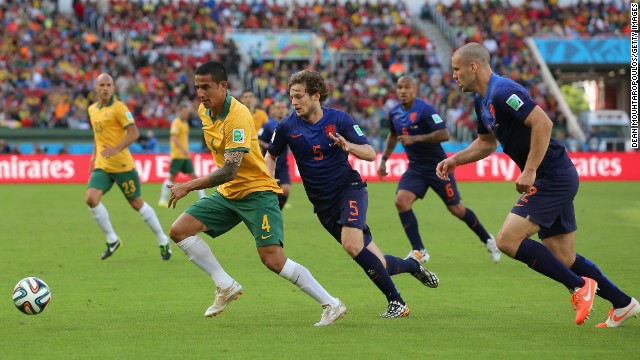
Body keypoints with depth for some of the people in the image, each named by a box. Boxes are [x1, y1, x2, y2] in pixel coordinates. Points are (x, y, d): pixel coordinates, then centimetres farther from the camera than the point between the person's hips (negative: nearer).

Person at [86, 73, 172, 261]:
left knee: (137, 204, 3)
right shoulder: (92, 109, 10)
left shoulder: (118, 107, -12)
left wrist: (116, 149, -29)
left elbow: (134, 133, -18)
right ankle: (112, 240, 1)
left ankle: (163, 241, 20)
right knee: (91, 198, -14)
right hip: (102, 166, 6)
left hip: (122, 165, -6)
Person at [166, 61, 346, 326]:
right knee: (179, 230, -3)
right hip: (227, 194, 9)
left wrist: (189, 186, -28)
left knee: (272, 259, -18)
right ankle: (226, 287, 5)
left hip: (257, 192, -9)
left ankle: (331, 305, -7)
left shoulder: (238, 116, -24)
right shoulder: (204, 111, 3)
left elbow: (229, 171, -29)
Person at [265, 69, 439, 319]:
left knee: (352, 244, -30)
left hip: (349, 188, -3)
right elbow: (271, 155, 15)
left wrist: (347, 146, -25)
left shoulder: (339, 119, -7)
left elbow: (370, 154, -6)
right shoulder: (288, 127, -3)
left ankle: (396, 302, -19)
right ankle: (412, 265, 32)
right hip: (323, 203, 3)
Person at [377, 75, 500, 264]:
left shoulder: (424, 110, -19)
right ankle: (419, 251, -9)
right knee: (401, 201, -17)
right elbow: (393, 135, 23)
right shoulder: (394, 113, 2)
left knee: (455, 208, 4)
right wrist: (384, 159, 18)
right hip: (415, 168, 6)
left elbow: (444, 134, -28)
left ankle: (488, 240, 28)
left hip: (437, 167, -6)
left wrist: (415, 139, -32)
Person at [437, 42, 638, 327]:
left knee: (507, 240, -16)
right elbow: (486, 143, 28)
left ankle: (580, 285, -10)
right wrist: (455, 160, 14)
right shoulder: (482, 100, 14)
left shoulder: (503, 91, -17)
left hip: (553, 178, -10)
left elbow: (542, 123, -26)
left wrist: (530, 171, -24)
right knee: (563, 259, 10)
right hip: (551, 179, 10)